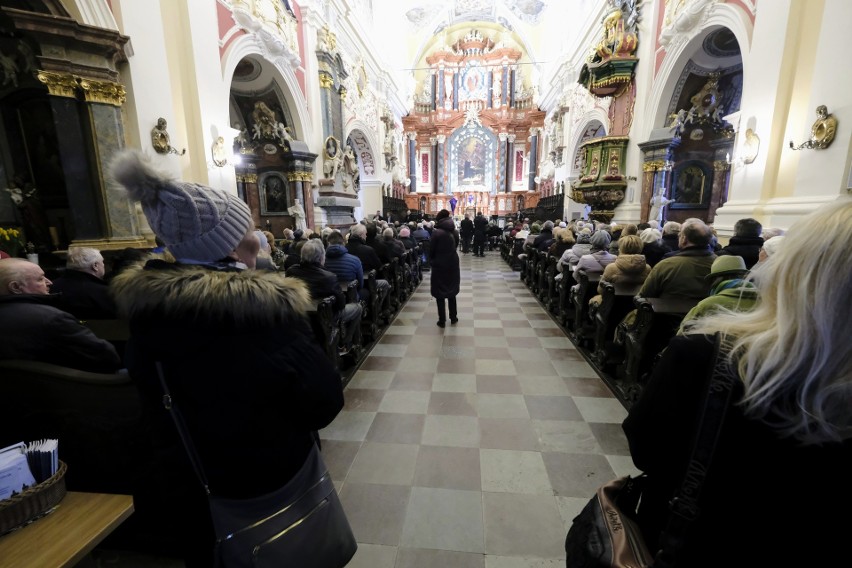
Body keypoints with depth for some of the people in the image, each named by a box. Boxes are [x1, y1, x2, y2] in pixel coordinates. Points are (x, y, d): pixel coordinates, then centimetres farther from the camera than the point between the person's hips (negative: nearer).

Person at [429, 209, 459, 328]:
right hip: (453, 264, 5)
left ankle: (442, 320, 9)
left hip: (439, 265, -5)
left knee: (440, 294, 5)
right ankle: (453, 317, 26)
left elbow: (431, 250, -8)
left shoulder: (436, 233, -14)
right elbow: (456, 246, 7)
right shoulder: (455, 232, 1)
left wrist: (432, 261, 7)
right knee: (451, 292, 18)